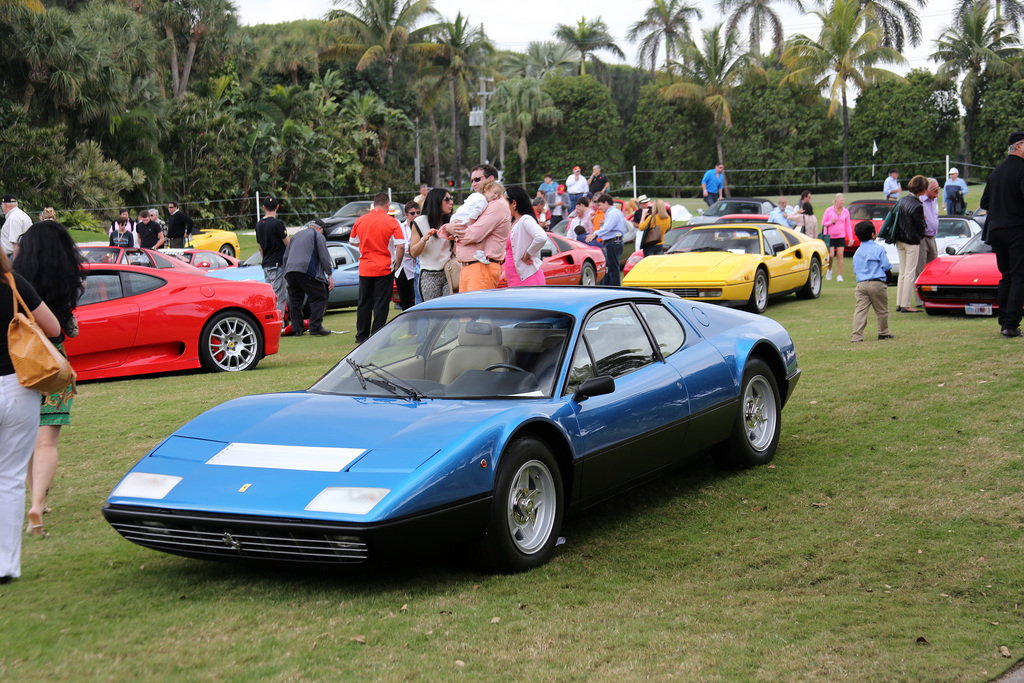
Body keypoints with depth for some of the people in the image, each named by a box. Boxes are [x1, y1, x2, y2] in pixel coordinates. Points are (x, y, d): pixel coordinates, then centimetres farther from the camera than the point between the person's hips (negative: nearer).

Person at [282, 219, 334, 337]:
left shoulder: (296, 235, 28)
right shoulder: (318, 235, 8)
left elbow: (286, 256, 26)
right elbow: (324, 257, 0)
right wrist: (330, 275, 1)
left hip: (290, 271, 6)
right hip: (306, 271, -6)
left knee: (295, 300, 11)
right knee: (319, 298, 1)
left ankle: (296, 329, 9)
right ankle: (315, 327, -7)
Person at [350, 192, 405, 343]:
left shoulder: (360, 221, 3)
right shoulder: (391, 222, -8)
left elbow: (352, 241, 17)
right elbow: (401, 246, -14)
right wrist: (397, 264, -1)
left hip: (364, 269, 4)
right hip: (384, 268, -4)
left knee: (364, 303, 13)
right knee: (381, 304, 1)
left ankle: (362, 336, 18)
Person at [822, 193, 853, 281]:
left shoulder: (846, 211, 5)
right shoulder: (829, 210, -3)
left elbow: (848, 226, 10)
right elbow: (823, 223, 2)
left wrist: (850, 238, 5)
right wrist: (831, 222, -18)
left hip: (841, 237, 2)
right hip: (830, 237, -2)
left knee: (840, 256, -4)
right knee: (831, 255, -11)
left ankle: (839, 276, 0)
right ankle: (829, 270, 18)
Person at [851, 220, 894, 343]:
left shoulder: (857, 252, 11)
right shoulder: (879, 249, -4)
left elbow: (855, 270, 14)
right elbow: (886, 266, -5)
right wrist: (889, 267, 15)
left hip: (861, 284, 4)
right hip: (877, 283, -4)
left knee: (860, 310, -2)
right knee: (882, 310, 11)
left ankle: (856, 335, -12)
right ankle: (884, 333, 22)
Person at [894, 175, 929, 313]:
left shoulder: (902, 200, 3)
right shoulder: (917, 206, -20)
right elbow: (920, 225, -11)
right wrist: (921, 236, 9)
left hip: (899, 240, 8)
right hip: (912, 242, -8)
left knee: (902, 273, 15)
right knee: (910, 273, -2)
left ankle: (899, 303, 17)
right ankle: (906, 305, -1)